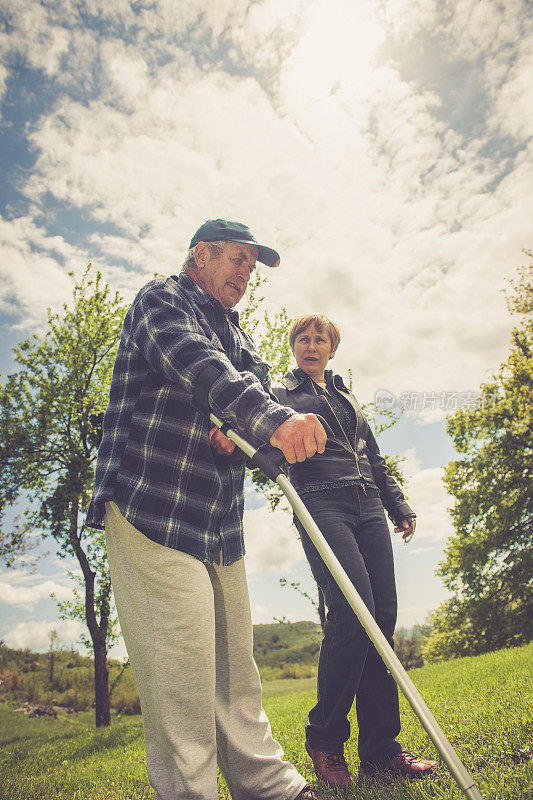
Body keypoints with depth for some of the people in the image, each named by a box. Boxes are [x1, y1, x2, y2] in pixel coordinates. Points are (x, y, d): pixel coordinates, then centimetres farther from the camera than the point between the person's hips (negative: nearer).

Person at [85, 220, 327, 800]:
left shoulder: (236, 332, 26)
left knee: (235, 669, 14)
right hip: (152, 508, -8)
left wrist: (237, 432, -11)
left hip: (219, 522, 8)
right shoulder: (161, 300, 0)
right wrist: (271, 418, -35)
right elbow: (198, 365, -20)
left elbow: (256, 384, 13)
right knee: (182, 672, -8)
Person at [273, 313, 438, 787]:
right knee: (353, 611, -21)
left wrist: (399, 505, 22)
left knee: (383, 615, -2)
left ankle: (381, 747, 9)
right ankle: (325, 739, -2)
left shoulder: (347, 397, 27)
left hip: (368, 507, 6)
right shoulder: (281, 393, 11)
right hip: (321, 505, -6)